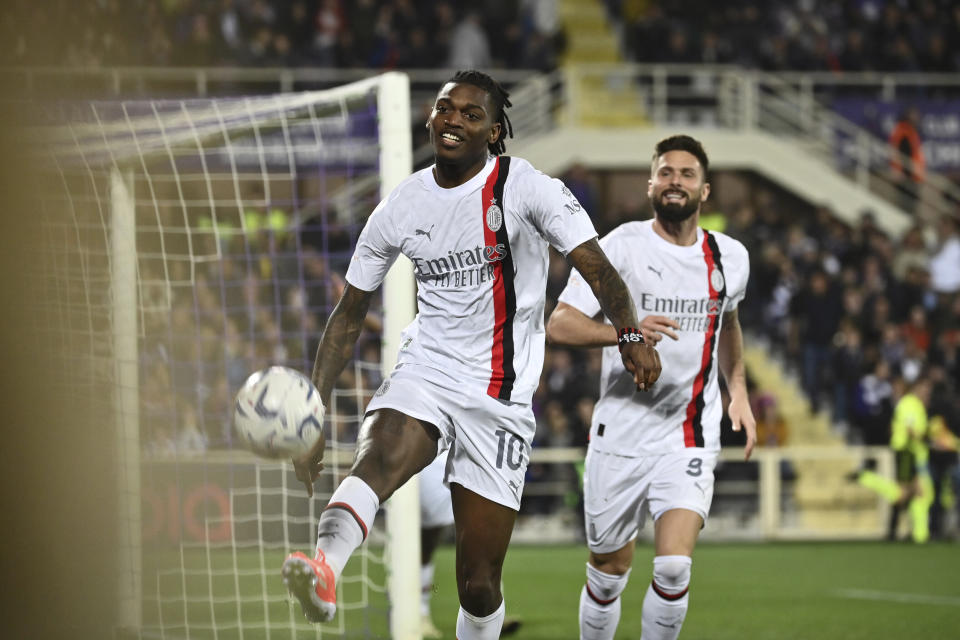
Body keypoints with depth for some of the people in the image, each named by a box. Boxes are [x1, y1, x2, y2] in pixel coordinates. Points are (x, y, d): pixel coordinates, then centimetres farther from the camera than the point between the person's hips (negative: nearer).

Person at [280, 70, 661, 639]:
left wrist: (631, 334, -34)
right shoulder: (401, 208, 5)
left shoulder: (526, 188, -5)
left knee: (479, 586, -2)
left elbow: (594, 265, -16)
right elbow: (349, 315, 12)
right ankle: (325, 566, -62)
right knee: (378, 458, -35)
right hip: (425, 373, 1)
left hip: (501, 397, -1)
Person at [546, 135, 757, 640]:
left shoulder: (730, 258, 6)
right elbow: (559, 325, -14)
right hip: (619, 437, -1)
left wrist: (738, 391, 17)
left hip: (688, 442, 1)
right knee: (608, 574, 8)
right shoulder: (620, 247, -7)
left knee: (674, 568, -18)